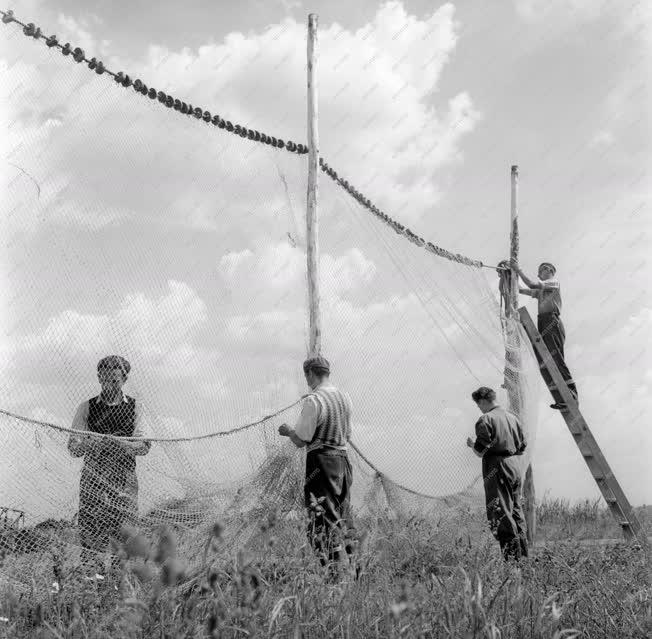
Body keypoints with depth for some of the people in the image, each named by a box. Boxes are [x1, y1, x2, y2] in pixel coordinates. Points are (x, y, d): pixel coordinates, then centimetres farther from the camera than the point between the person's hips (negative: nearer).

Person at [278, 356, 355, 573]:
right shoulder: (344, 398, 8)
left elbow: (300, 441, -15)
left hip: (321, 462, -8)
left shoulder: (313, 400, -16)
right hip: (343, 459, 8)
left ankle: (333, 564, -5)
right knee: (343, 513, 17)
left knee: (324, 516, -3)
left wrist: (287, 431, 4)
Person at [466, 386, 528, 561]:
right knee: (516, 508, 16)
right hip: (516, 467, 8)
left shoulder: (485, 420, -11)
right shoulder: (513, 418, 13)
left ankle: (512, 555, -8)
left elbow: (480, 451, -14)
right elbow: (522, 447, 16)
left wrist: (471, 444, 5)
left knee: (501, 513, -4)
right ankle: (522, 551, 19)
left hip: (497, 468, -7)